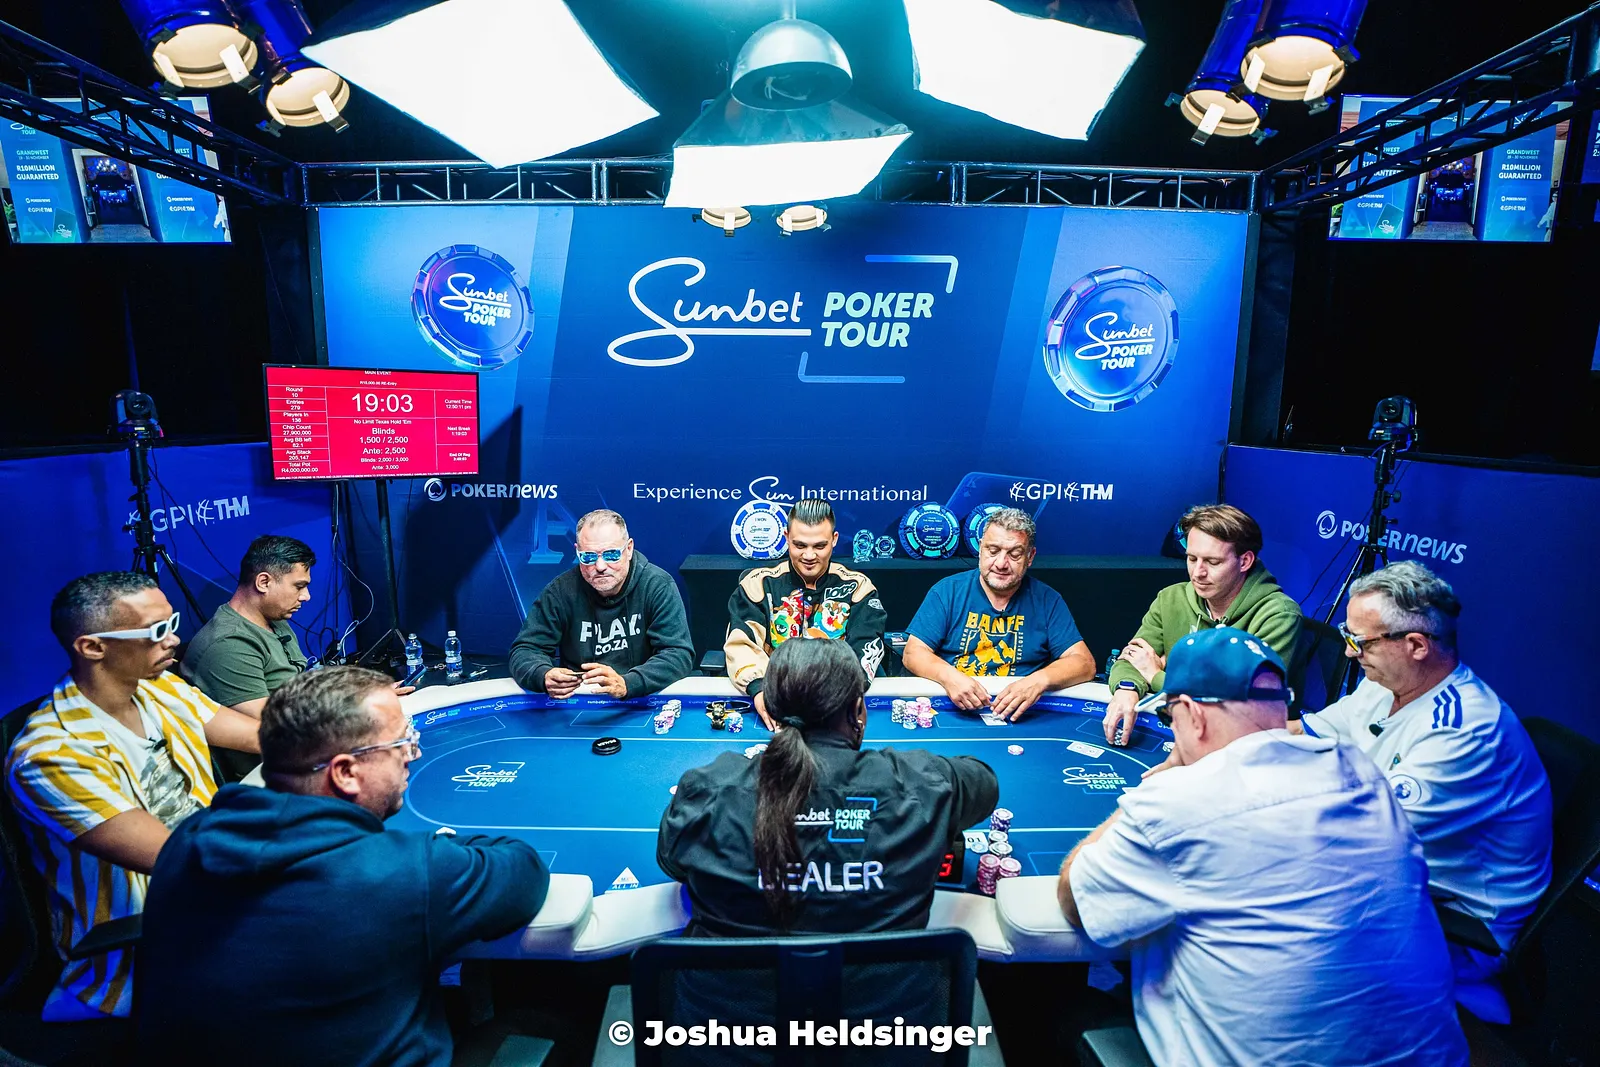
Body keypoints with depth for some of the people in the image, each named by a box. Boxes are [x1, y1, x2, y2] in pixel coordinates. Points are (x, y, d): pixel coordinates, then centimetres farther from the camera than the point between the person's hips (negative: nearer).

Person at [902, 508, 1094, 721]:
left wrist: (1040, 680, -23)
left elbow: (1085, 663, -2)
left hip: (1019, 716, 4)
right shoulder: (947, 591, 1)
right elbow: (913, 653, -3)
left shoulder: (1047, 601, 4)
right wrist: (949, 676, -25)